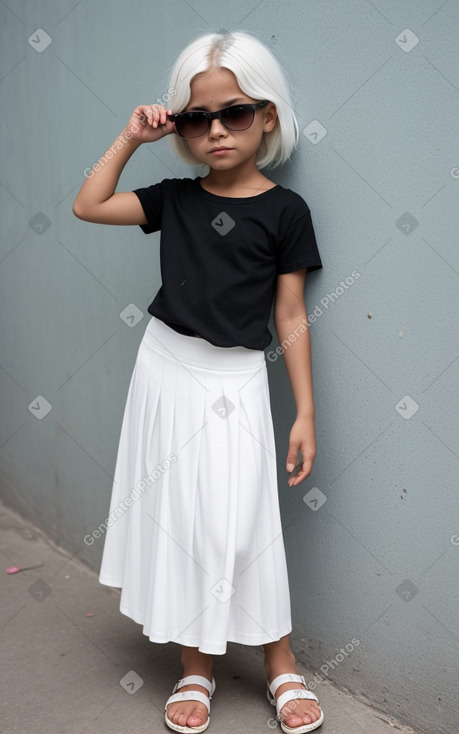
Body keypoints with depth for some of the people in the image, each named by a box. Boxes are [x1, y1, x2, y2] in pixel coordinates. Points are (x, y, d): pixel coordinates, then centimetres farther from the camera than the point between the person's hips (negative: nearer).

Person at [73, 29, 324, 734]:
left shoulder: (284, 210, -5)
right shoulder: (175, 198, 5)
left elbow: (291, 319, -5)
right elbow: (88, 205, 10)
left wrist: (305, 413, -6)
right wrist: (130, 137, 4)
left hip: (232, 385, -4)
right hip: (164, 372, 4)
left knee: (241, 529, -1)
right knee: (177, 521, 9)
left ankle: (282, 667, 22)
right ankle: (197, 669, 27)